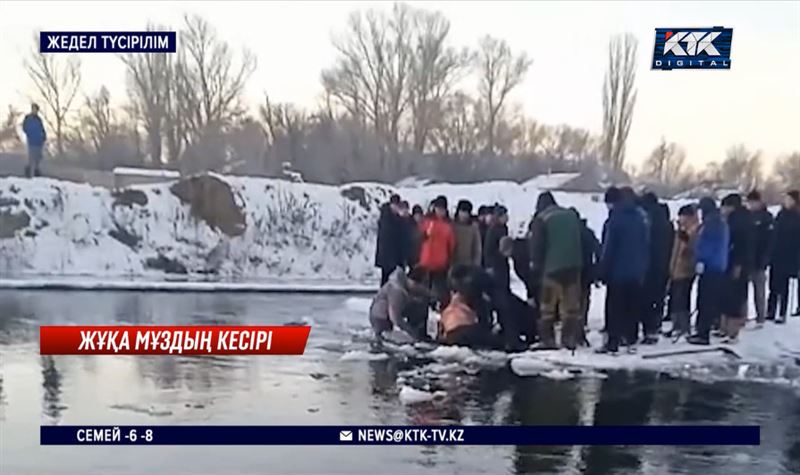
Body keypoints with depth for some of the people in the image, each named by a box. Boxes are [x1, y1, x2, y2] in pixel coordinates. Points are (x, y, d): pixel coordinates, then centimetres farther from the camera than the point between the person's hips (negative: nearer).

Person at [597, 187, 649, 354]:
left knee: (614, 308, -1)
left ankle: (613, 342, -3)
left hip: (617, 271, -5)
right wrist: (643, 269, 16)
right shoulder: (641, 220, 5)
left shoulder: (615, 219, -12)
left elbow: (608, 247, -12)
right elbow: (646, 247, 9)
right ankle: (631, 341, 14)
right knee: (633, 308, 11)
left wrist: (603, 271, -7)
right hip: (637, 273, 5)